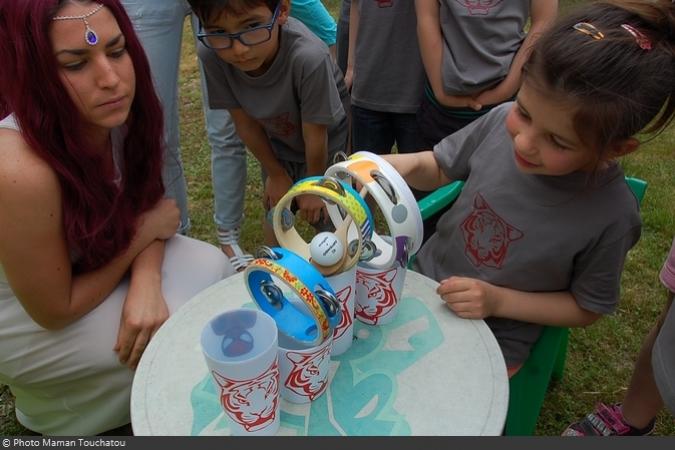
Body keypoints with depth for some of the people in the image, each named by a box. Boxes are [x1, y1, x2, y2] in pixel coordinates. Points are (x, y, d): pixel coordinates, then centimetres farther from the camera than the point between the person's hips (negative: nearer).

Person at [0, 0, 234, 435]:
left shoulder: (114, 111, -19)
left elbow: (147, 207, -5)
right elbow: (55, 310, -26)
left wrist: (147, 280, -25)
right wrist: (145, 232, -18)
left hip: (87, 267, 6)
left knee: (212, 268, -7)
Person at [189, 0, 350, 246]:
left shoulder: (309, 57, -43)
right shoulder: (211, 55, -31)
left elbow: (315, 136, -26)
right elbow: (245, 122, -15)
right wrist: (276, 174, -2)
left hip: (326, 144, -3)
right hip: (277, 142, 3)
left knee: (323, 215, 4)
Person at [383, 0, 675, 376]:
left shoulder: (611, 216, -24)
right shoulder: (501, 122, -17)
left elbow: (587, 308, -8)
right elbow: (440, 169, 1)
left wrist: (499, 301, -19)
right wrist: (405, 166, -20)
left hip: (490, 343, -3)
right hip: (420, 282, 4)